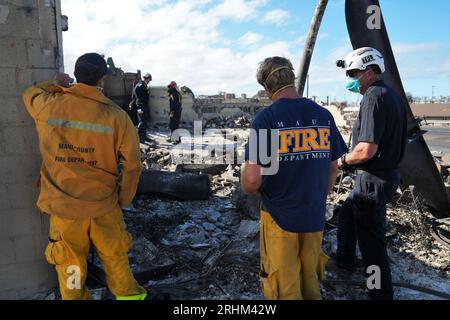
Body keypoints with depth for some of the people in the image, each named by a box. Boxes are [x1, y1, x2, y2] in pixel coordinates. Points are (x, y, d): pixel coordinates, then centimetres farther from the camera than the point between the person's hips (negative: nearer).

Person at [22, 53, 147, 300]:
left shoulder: (48, 106, -8)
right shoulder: (116, 116, -14)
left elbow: (30, 93, 18)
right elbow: (132, 163, -10)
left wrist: (56, 84, 31)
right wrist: (124, 198, 3)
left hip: (62, 205, 2)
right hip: (104, 205, -1)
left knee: (70, 262, 18)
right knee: (114, 256, 18)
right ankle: (127, 293, 36)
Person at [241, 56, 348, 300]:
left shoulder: (266, 118, -17)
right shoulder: (324, 116, -3)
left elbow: (251, 179, -22)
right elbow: (333, 169, 6)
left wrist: (253, 191, 1)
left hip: (279, 218, -4)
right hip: (315, 217, 4)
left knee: (285, 289, 16)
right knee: (311, 283, 26)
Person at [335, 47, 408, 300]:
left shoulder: (374, 97, -20)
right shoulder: (393, 95, 11)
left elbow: (366, 150, -27)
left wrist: (344, 160, -8)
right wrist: (352, 159, 14)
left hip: (373, 179, -10)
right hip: (387, 172, 10)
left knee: (372, 240, 3)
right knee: (347, 213, 27)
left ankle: (382, 293, 18)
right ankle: (345, 260, 45)